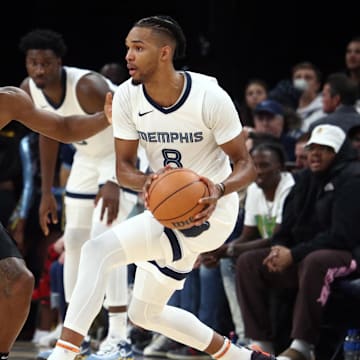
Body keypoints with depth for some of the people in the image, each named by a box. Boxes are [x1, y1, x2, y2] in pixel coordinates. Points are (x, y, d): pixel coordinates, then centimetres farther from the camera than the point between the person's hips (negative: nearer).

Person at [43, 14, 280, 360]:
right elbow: (123, 167, -4)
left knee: (98, 250, -25)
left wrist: (220, 190, -36)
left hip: (209, 211, -8)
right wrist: (146, 183, -29)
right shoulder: (127, 97, -8)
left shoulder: (210, 97, -21)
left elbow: (244, 164, -13)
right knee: (145, 313, 19)